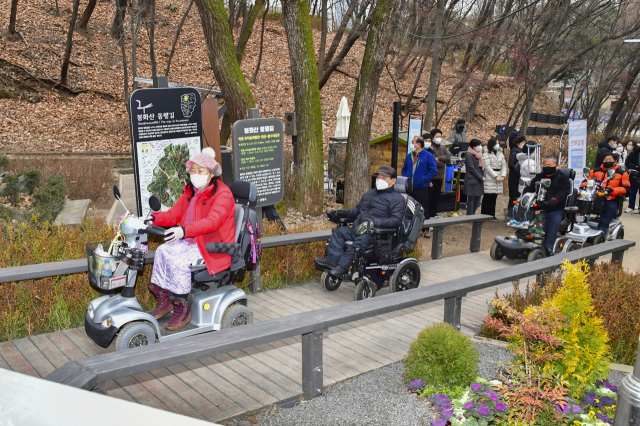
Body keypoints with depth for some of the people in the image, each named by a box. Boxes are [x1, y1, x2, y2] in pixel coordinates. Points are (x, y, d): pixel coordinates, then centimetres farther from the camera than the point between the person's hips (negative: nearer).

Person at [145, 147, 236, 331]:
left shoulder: (222, 194, -15)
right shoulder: (190, 193, 13)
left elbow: (212, 221, -30)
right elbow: (173, 214, 10)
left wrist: (184, 230, -43)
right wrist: (154, 218, -11)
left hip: (213, 247, -8)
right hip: (190, 242, 8)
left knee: (179, 260, -25)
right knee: (163, 251, -11)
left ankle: (182, 311, -12)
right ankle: (163, 301, 0)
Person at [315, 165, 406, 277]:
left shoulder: (397, 198, 3)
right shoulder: (369, 193, 29)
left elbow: (396, 220, -11)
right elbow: (358, 210, 35)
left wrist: (374, 222, -25)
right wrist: (339, 213, 19)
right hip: (357, 229, 8)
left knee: (362, 239, -36)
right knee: (338, 232, -12)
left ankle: (341, 267, -46)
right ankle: (332, 260, -31)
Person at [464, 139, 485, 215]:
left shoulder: (479, 155, 16)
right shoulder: (469, 156, -11)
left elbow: (482, 166, 18)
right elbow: (472, 169, -15)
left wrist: (483, 176, 1)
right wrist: (481, 177, -12)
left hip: (479, 181, 8)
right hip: (472, 181, -8)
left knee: (478, 199, 10)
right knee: (471, 199, -3)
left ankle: (472, 215, 20)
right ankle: (469, 217, 2)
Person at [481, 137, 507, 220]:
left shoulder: (500, 154, 15)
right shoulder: (486, 154, -4)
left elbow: (504, 165, 12)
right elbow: (487, 167, -10)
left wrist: (503, 175, -3)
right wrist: (496, 176, -13)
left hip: (498, 178, 6)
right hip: (489, 178, -6)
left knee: (494, 198, 8)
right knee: (487, 197, -5)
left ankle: (492, 215, 14)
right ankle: (485, 215, 0)